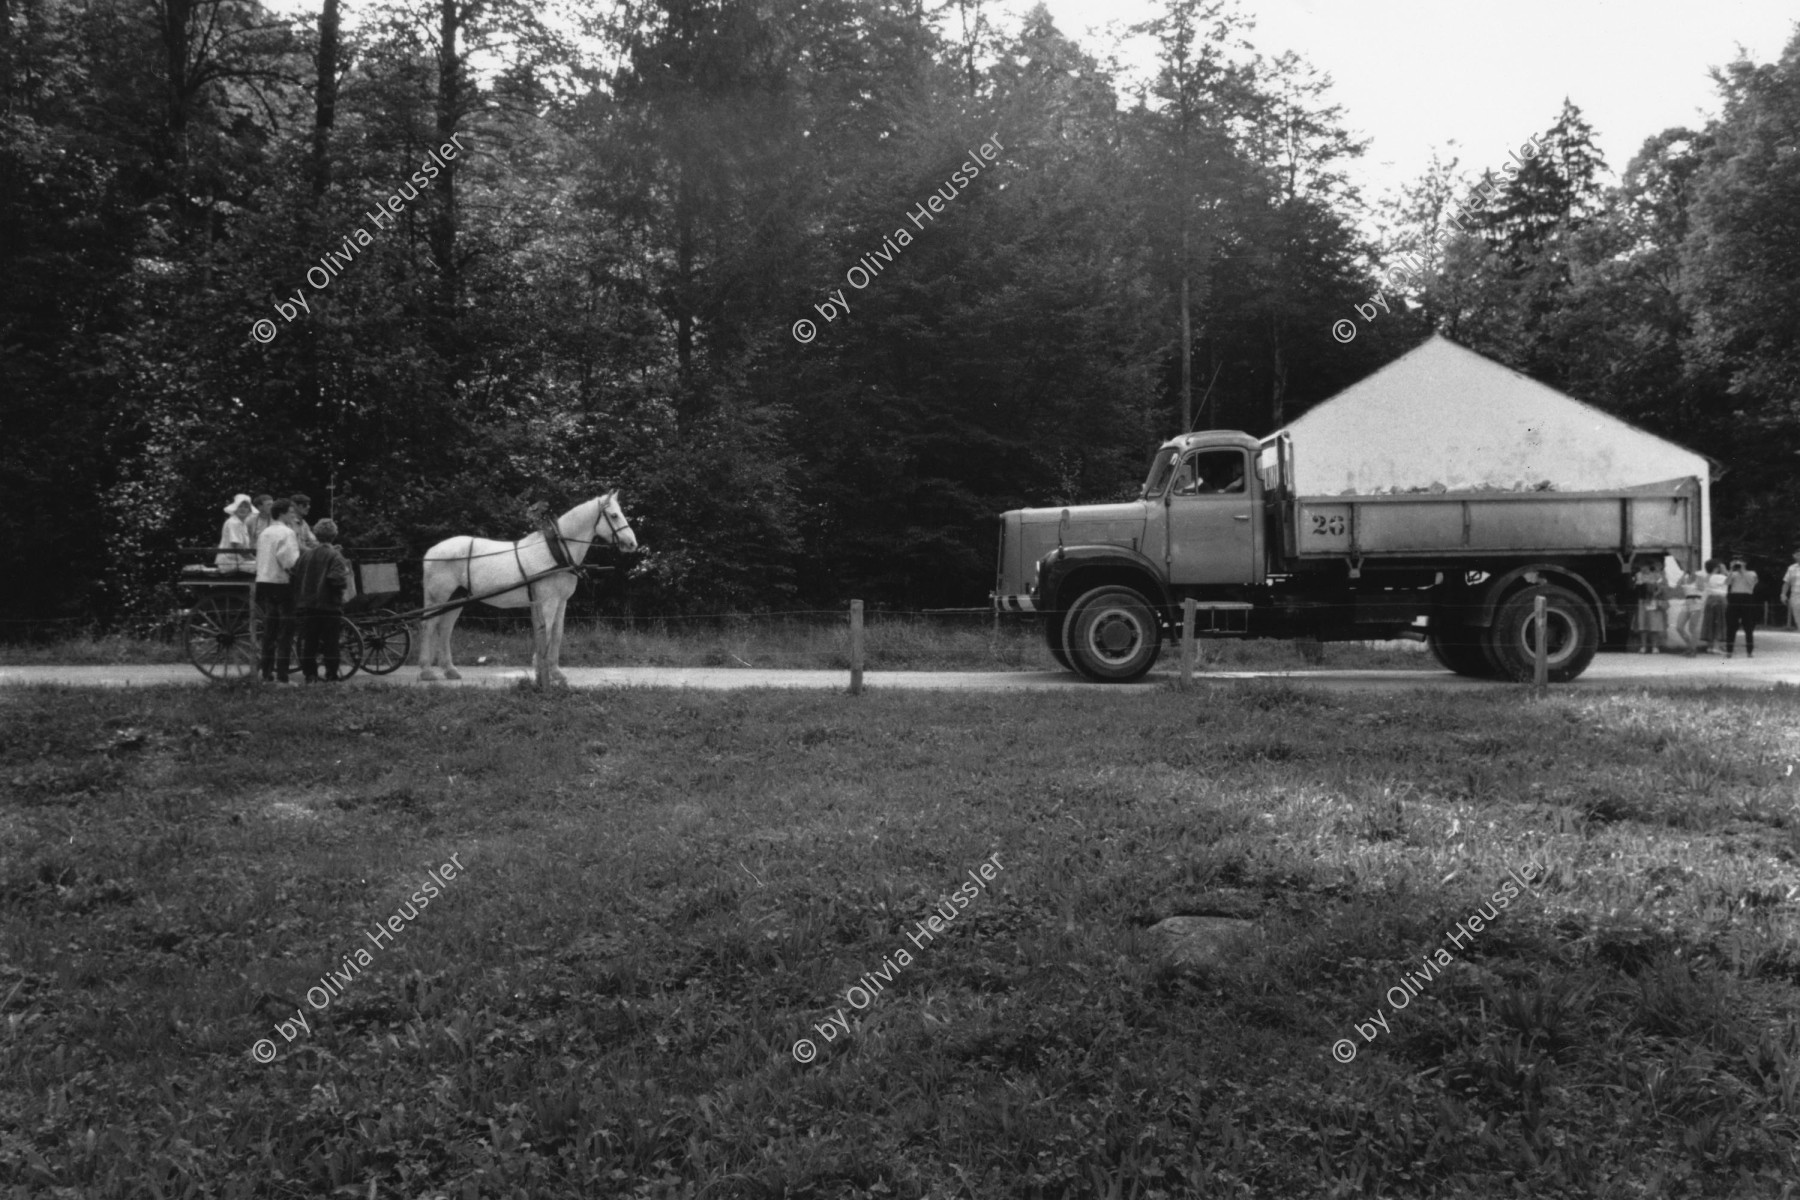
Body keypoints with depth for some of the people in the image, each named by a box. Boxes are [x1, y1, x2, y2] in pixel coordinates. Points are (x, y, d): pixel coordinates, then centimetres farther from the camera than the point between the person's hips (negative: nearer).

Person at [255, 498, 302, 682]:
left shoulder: (264, 533, 15)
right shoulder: (287, 533, -11)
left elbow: (260, 560, 16)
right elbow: (291, 561, -21)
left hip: (264, 582, 8)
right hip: (282, 583, -8)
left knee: (269, 630, 12)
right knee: (285, 632, -4)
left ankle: (267, 674, 14)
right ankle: (281, 676, -7)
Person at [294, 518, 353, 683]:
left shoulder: (305, 555, 7)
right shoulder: (334, 556, -9)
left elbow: (295, 576, 10)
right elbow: (337, 578, -20)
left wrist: (299, 599, 18)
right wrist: (345, 584, -1)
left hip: (306, 604, 4)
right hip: (329, 606, -4)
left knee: (308, 643, 9)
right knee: (330, 643, 2)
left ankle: (310, 675, 10)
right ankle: (331, 676, 2)